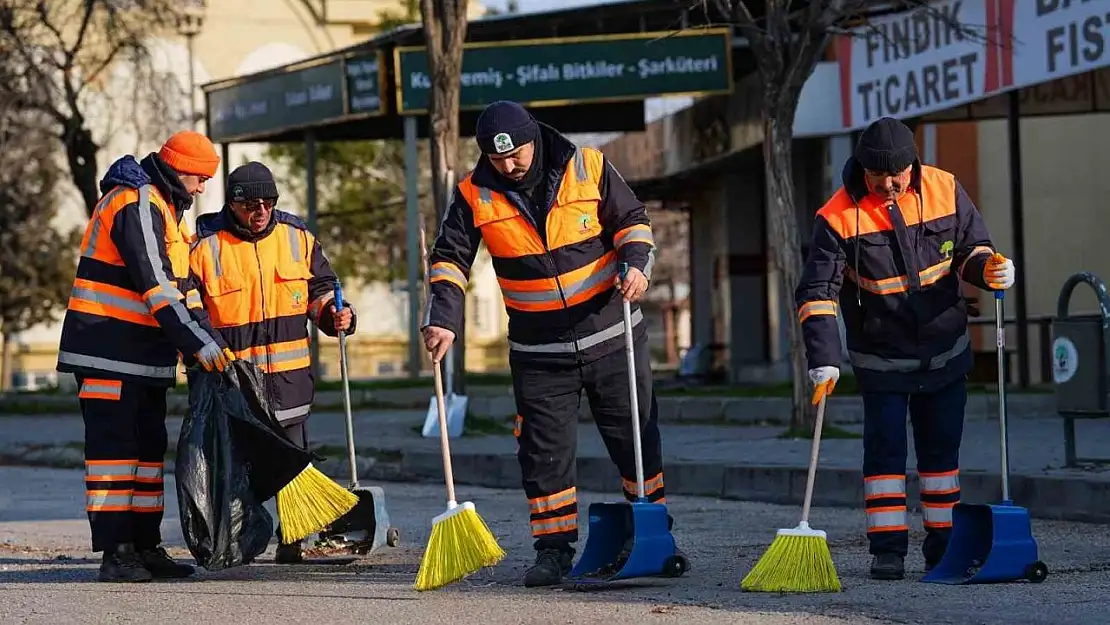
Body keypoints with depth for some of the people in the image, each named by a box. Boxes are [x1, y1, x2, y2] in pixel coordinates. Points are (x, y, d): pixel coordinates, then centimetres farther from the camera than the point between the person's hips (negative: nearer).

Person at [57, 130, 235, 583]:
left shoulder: (159, 207, 17)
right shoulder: (137, 205, -16)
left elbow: (170, 287, 22)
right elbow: (155, 287, -23)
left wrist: (205, 334, 12)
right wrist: (199, 343, -25)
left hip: (143, 351, 10)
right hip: (109, 351, -10)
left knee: (148, 446, 12)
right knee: (114, 445, -9)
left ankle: (145, 546, 17)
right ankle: (115, 552, -10)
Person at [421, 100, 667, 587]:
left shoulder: (587, 167, -8)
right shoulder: (475, 195, -6)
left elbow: (631, 220, 1)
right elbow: (450, 258, -4)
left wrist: (636, 263, -18)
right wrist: (444, 320, -16)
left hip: (612, 334, -1)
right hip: (538, 352, 1)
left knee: (635, 437, 5)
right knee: (544, 450, -1)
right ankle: (554, 550, 7)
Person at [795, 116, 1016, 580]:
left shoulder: (945, 190, -8)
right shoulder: (838, 217, -17)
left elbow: (971, 248, 5)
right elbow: (817, 293, -16)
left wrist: (987, 268, -20)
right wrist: (823, 360, -25)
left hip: (945, 352, 3)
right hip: (881, 360, -3)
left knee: (941, 449, 9)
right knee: (884, 450, -5)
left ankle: (942, 547, 18)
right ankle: (887, 549, 0)